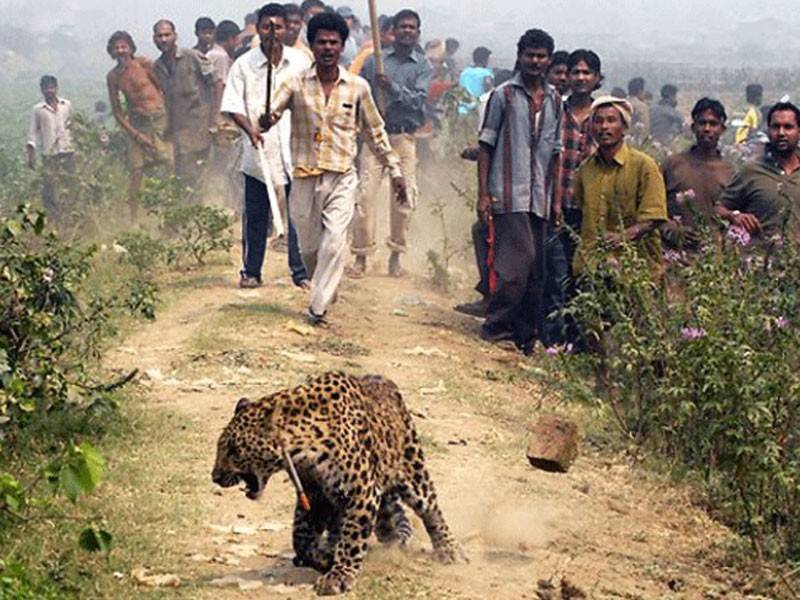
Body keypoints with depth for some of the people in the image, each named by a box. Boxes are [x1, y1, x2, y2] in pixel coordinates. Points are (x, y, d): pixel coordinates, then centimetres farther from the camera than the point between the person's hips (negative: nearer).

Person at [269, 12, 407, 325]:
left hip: (342, 177, -1)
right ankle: (324, 287, 39)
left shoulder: (357, 87, 2)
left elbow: (375, 132, 11)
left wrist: (394, 170, 12)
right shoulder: (296, 84, 0)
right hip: (305, 178, 1)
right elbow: (270, 113, -11)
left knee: (334, 243, -15)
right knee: (309, 246, 11)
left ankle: (318, 307, -10)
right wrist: (266, 119, -36)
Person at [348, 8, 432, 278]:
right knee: (366, 194, -8)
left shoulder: (423, 66, 6)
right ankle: (361, 257, -3)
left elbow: (418, 101, -9)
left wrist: (392, 87, -21)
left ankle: (395, 256, 11)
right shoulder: (375, 61, 10)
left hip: (405, 138, 0)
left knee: (404, 197, -2)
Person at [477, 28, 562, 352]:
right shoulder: (504, 95, 0)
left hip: (539, 198, 5)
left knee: (536, 270, 5)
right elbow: (486, 145, 0)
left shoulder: (554, 100, 14)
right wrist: (483, 194, -6)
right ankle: (497, 325, -5)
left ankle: (525, 334, 12)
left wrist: (556, 199, 13)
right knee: (519, 260, -15)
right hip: (509, 195, -5)